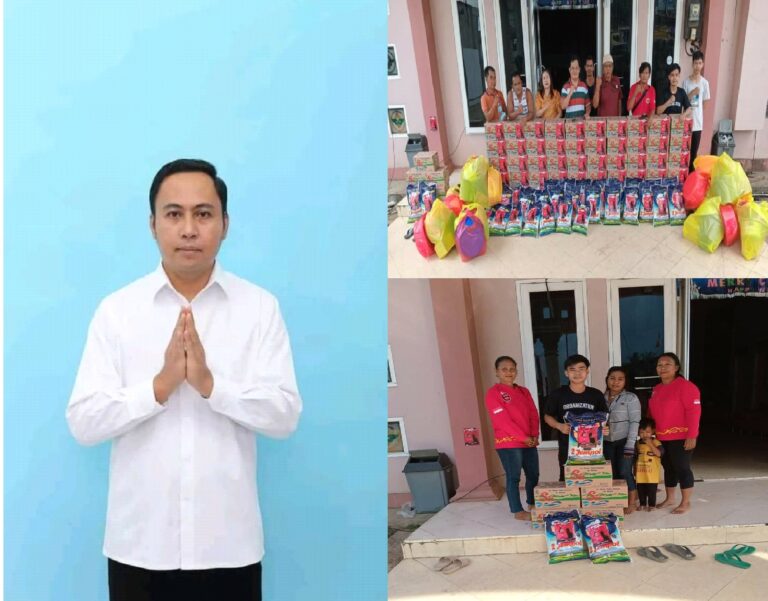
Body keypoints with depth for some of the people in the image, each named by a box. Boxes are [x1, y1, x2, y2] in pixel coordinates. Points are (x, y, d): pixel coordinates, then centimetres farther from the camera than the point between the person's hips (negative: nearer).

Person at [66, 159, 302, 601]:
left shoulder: (261, 307, -2)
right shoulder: (116, 310, -1)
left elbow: (285, 416, -7)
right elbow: (83, 422, -5)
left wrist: (211, 384, -21)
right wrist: (160, 386, -19)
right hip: (140, 543, 0)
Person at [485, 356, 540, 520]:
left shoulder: (524, 391, 13)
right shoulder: (493, 393, -9)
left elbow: (533, 414, 10)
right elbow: (502, 420, -15)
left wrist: (534, 436, -5)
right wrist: (524, 437, -15)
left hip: (529, 442, 7)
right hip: (508, 443, -7)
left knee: (533, 475, 13)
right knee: (513, 477, -3)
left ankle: (532, 504, 31)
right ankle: (518, 511, 6)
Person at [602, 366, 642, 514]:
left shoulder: (631, 398, -5)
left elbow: (634, 422, -9)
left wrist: (630, 445, -15)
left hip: (624, 441, -4)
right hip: (607, 442, 4)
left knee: (624, 471, -7)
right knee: (612, 473, 5)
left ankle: (632, 502, 7)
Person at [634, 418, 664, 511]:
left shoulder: (655, 442, -7)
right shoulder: (638, 443, 6)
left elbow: (659, 453, -21)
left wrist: (650, 444, -24)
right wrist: (635, 470, 13)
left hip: (652, 473, -4)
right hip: (640, 473, 4)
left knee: (651, 490, 4)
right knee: (641, 490, 12)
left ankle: (651, 505, 18)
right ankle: (642, 504, 26)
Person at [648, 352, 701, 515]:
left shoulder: (685, 386, -14)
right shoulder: (657, 389, 13)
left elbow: (694, 412, -18)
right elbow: (652, 412, 21)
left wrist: (691, 436, -22)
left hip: (680, 437, -8)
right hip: (662, 438, 8)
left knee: (682, 468, 0)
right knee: (668, 468, 16)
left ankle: (686, 502, 9)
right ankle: (669, 498, 28)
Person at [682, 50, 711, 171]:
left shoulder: (704, 82, 2)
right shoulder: (686, 81, -2)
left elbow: (705, 102, 9)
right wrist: (692, 93, -17)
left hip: (698, 120, 1)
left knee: (694, 150, 6)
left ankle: (691, 172, 14)